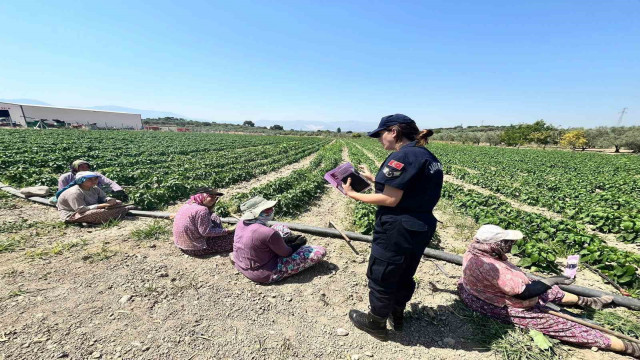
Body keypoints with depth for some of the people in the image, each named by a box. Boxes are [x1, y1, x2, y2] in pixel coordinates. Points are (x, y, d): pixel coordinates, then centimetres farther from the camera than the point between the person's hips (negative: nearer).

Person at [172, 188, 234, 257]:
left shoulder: (187, 205, 4)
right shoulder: (202, 210, -24)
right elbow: (206, 232, -20)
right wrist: (226, 231, -12)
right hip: (195, 249, -9)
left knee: (214, 218, 12)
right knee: (230, 236, -5)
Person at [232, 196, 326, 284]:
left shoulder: (241, 222, -9)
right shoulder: (268, 233, -34)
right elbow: (286, 253, -17)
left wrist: (284, 240, 2)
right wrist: (298, 244, 3)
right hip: (265, 275, -8)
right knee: (320, 252, -6)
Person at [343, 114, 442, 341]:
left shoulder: (402, 156, -21)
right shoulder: (428, 157, 9)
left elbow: (390, 200, -23)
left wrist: (353, 195, -14)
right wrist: (374, 179, 14)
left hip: (397, 230, -9)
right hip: (421, 228, 9)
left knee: (381, 276, 12)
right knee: (404, 275, 26)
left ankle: (376, 323, 34)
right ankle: (397, 315, 48)